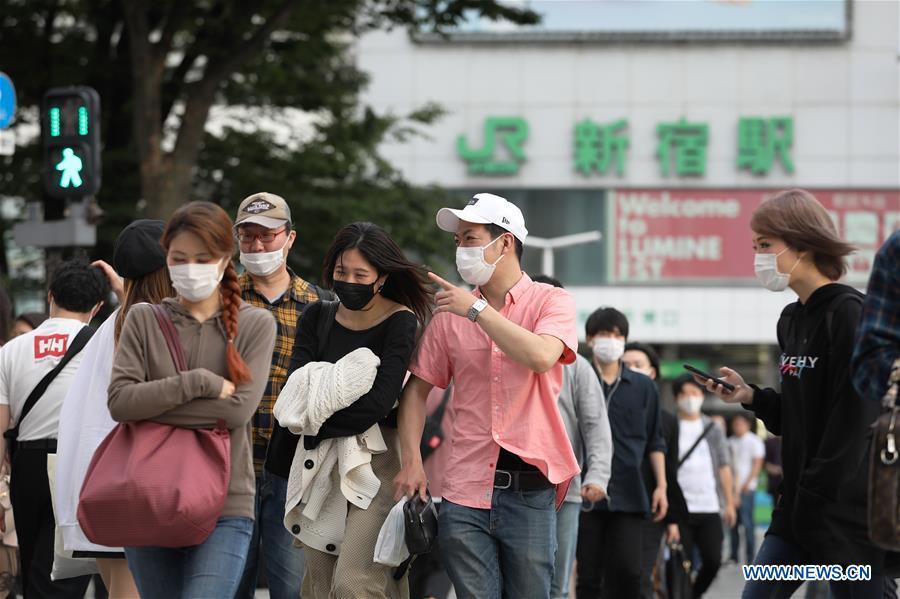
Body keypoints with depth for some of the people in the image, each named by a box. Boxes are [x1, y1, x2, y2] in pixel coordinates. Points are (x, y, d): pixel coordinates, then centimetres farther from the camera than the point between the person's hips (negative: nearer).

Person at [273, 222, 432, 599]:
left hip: (377, 462, -6)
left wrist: (317, 428, -8)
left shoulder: (400, 323, -5)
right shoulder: (318, 319, 10)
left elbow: (378, 403, -15)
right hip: (320, 464, 6)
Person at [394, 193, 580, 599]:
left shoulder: (551, 302, 1)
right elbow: (418, 388, 14)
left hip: (529, 490, -2)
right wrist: (412, 461, 2)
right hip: (465, 490, 2)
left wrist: (477, 309, -13)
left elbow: (540, 357, -20)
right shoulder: (451, 314, 10)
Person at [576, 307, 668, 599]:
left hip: (628, 495, 1)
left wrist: (661, 486, 7)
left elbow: (654, 442, 14)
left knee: (627, 573, -7)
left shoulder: (644, 387, 11)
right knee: (588, 576, 0)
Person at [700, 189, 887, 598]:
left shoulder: (849, 314, -12)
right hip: (798, 507, 8)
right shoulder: (791, 321, 13)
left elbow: (852, 424, -17)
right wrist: (751, 397, 1)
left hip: (846, 510, -8)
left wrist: (814, 503, -18)